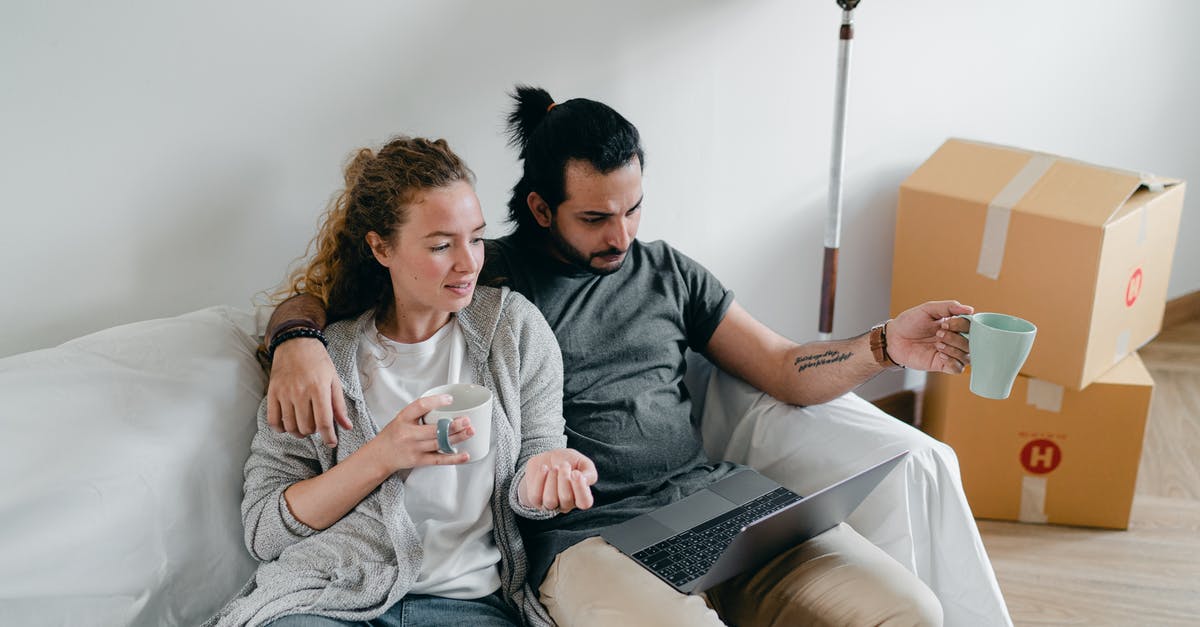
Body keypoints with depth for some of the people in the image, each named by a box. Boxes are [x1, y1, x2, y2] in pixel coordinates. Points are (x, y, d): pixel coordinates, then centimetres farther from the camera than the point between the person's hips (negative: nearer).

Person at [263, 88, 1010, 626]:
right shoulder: (486, 277, 6)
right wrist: (300, 342, -18)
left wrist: (885, 346, -1)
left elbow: (788, 371, 17)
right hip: (586, 535, -4)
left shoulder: (668, 271, 18)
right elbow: (315, 296, 6)